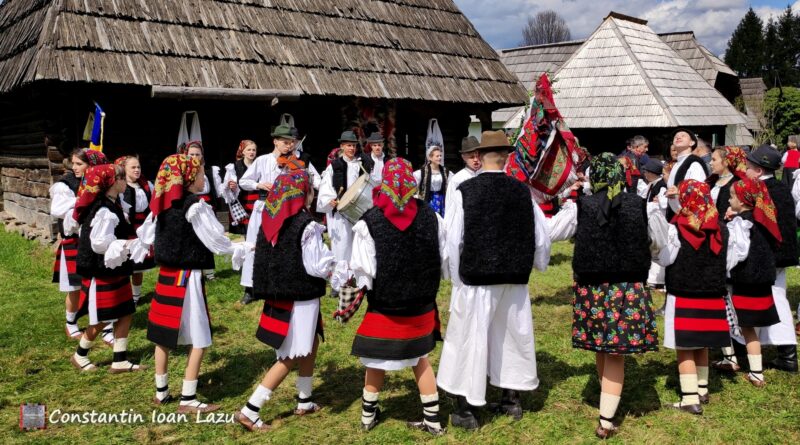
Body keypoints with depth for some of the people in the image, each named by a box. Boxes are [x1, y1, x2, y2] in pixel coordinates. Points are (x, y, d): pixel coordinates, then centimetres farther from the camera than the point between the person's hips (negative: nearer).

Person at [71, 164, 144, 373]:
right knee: (101, 319, 5)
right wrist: (128, 245, -22)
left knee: (125, 314, 9)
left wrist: (128, 242, 6)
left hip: (114, 271, 10)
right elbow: (99, 243, -26)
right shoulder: (104, 211, -22)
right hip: (101, 273, -10)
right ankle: (79, 356, 27)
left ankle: (120, 361, 15)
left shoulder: (111, 206, 10)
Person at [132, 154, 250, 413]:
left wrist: (131, 250, 32)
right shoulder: (196, 206, -16)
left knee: (163, 335, 16)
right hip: (188, 277, -7)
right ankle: (187, 400, 7)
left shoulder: (163, 204, 5)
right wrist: (243, 249, 2)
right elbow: (217, 241, -12)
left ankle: (161, 392, 28)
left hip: (166, 274, 8)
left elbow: (145, 236, 15)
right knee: (198, 340, 3)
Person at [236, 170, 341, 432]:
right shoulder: (306, 225, -19)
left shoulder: (270, 220, 2)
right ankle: (249, 411, 2)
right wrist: (343, 269, 1)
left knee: (310, 345, 23)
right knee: (290, 358, 3)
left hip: (279, 296, 8)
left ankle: (305, 402, 33)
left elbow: (275, 255, 11)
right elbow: (318, 266, -15)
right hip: (301, 299, -8)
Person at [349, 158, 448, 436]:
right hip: (421, 306, 3)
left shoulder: (368, 223, -16)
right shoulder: (431, 218, -7)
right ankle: (432, 420, 22)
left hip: (383, 307, -2)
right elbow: (444, 262, -1)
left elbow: (363, 271, -14)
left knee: (377, 363, 16)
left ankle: (368, 416, 32)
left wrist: (370, 290, 6)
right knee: (421, 360, 17)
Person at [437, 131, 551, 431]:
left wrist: (457, 278, 1)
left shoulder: (465, 191, -11)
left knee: (470, 339, 6)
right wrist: (539, 263, 23)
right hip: (514, 278, 3)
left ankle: (466, 410, 12)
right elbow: (541, 236, 4)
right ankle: (512, 400, 30)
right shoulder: (522, 191, -3)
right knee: (512, 336, 18)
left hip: (476, 278, -3)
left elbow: (453, 240, -11)